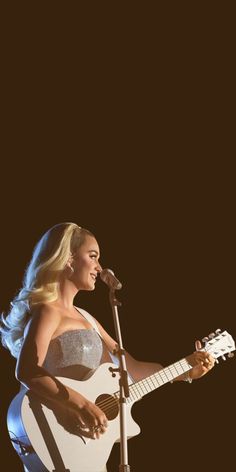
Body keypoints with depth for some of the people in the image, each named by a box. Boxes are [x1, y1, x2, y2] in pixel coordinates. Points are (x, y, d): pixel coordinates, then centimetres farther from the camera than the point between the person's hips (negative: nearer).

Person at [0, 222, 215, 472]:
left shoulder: (85, 318, 15)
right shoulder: (47, 311, -12)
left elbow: (131, 368, 15)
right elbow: (26, 371, -28)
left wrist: (186, 370, 8)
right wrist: (82, 405, -34)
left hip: (88, 439, 9)